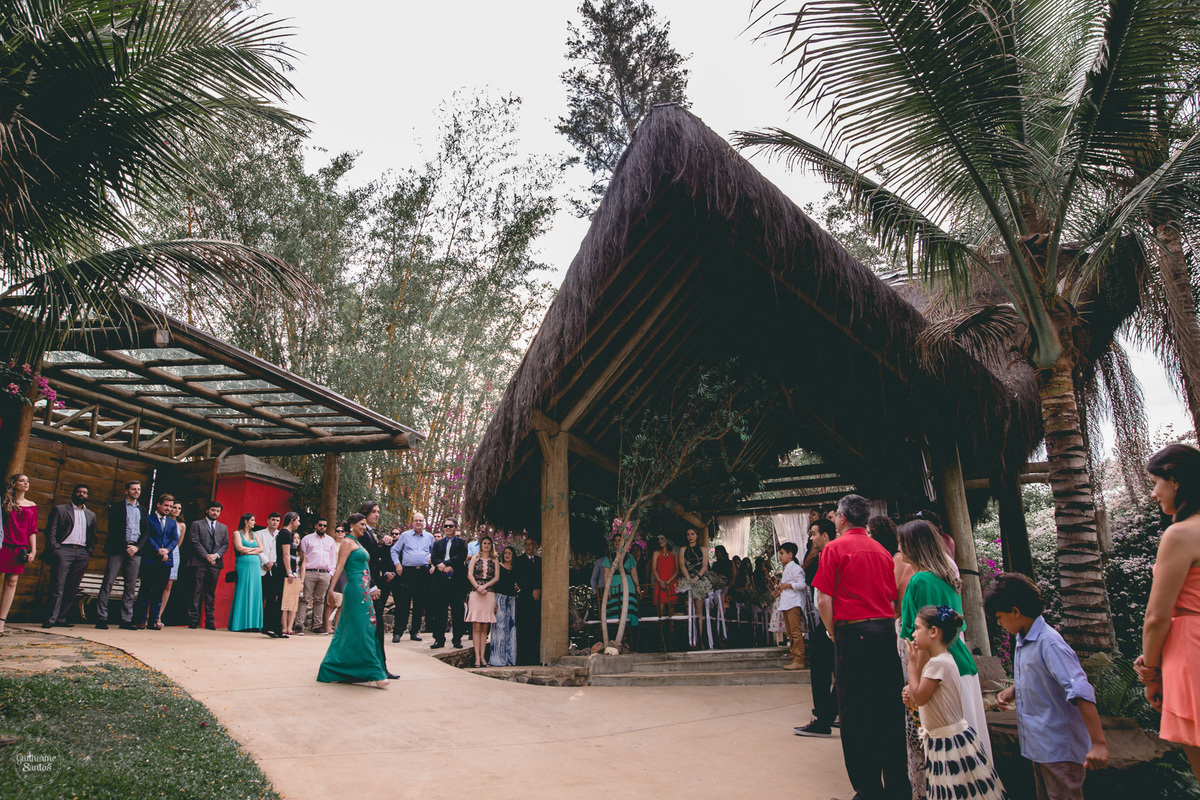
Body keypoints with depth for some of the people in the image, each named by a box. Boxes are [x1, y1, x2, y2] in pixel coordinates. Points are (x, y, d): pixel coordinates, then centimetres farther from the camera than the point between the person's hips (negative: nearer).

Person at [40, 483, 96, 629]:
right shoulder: (60, 509, 11)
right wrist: (55, 547, -8)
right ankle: (50, 619, -6)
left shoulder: (91, 515, 22)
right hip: (64, 550, -4)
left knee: (72, 589, 1)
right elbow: (51, 531, 3)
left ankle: (61, 619, 4)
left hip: (82, 553, 4)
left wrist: (89, 550, 7)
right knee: (57, 587, -9)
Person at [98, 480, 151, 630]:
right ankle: (101, 618, -3)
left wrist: (137, 547, -3)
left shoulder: (142, 511, 20)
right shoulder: (116, 507, 7)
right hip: (118, 549, -4)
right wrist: (125, 547, -10)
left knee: (131, 587, 2)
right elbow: (113, 529, -3)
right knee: (108, 583, -7)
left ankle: (126, 620, 4)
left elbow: (146, 532, 14)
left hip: (135, 550, 4)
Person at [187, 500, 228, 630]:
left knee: (211, 592, 3)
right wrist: (206, 556, -10)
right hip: (199, 562, -3)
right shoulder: (197, 524, 9)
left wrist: (216, 555, -6)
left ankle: (209, 620, 3)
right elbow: (195, 541, -2)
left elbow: (225, 544, 13)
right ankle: (194, 619, -1)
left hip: (215, 563, 3)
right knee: (197, 590, -5)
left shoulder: (223, 528, 20)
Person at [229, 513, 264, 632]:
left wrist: (248, 551, -7)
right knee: (243, 593, -6)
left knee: (255, 593, 0)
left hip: (255, 565, 5)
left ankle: (253, 623, 1)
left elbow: (261, 549, 8)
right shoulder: (237, 533, 4)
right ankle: (241, 623, -3)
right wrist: (254, 548, 1)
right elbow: (240, 548, -10)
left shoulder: (254, 534, 19)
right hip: (243, 565, -5)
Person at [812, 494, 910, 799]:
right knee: (890, 709, 12)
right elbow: (893, 601, 14)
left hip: (853, 633, -6)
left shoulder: (834, 548, -5)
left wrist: (835, 634, 3)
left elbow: (824, 601, -9)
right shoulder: (882, 551, 12)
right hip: (886, 631, 6)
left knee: (857, 714, 2)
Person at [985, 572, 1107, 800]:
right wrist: (1013, 691, 4)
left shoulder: (1048, 642, -22)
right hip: (1039, 747, 9)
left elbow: (1081, 692, -28)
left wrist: (1098, 743, -32)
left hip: (1060, 750, -9)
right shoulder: (1022, 641, 7)